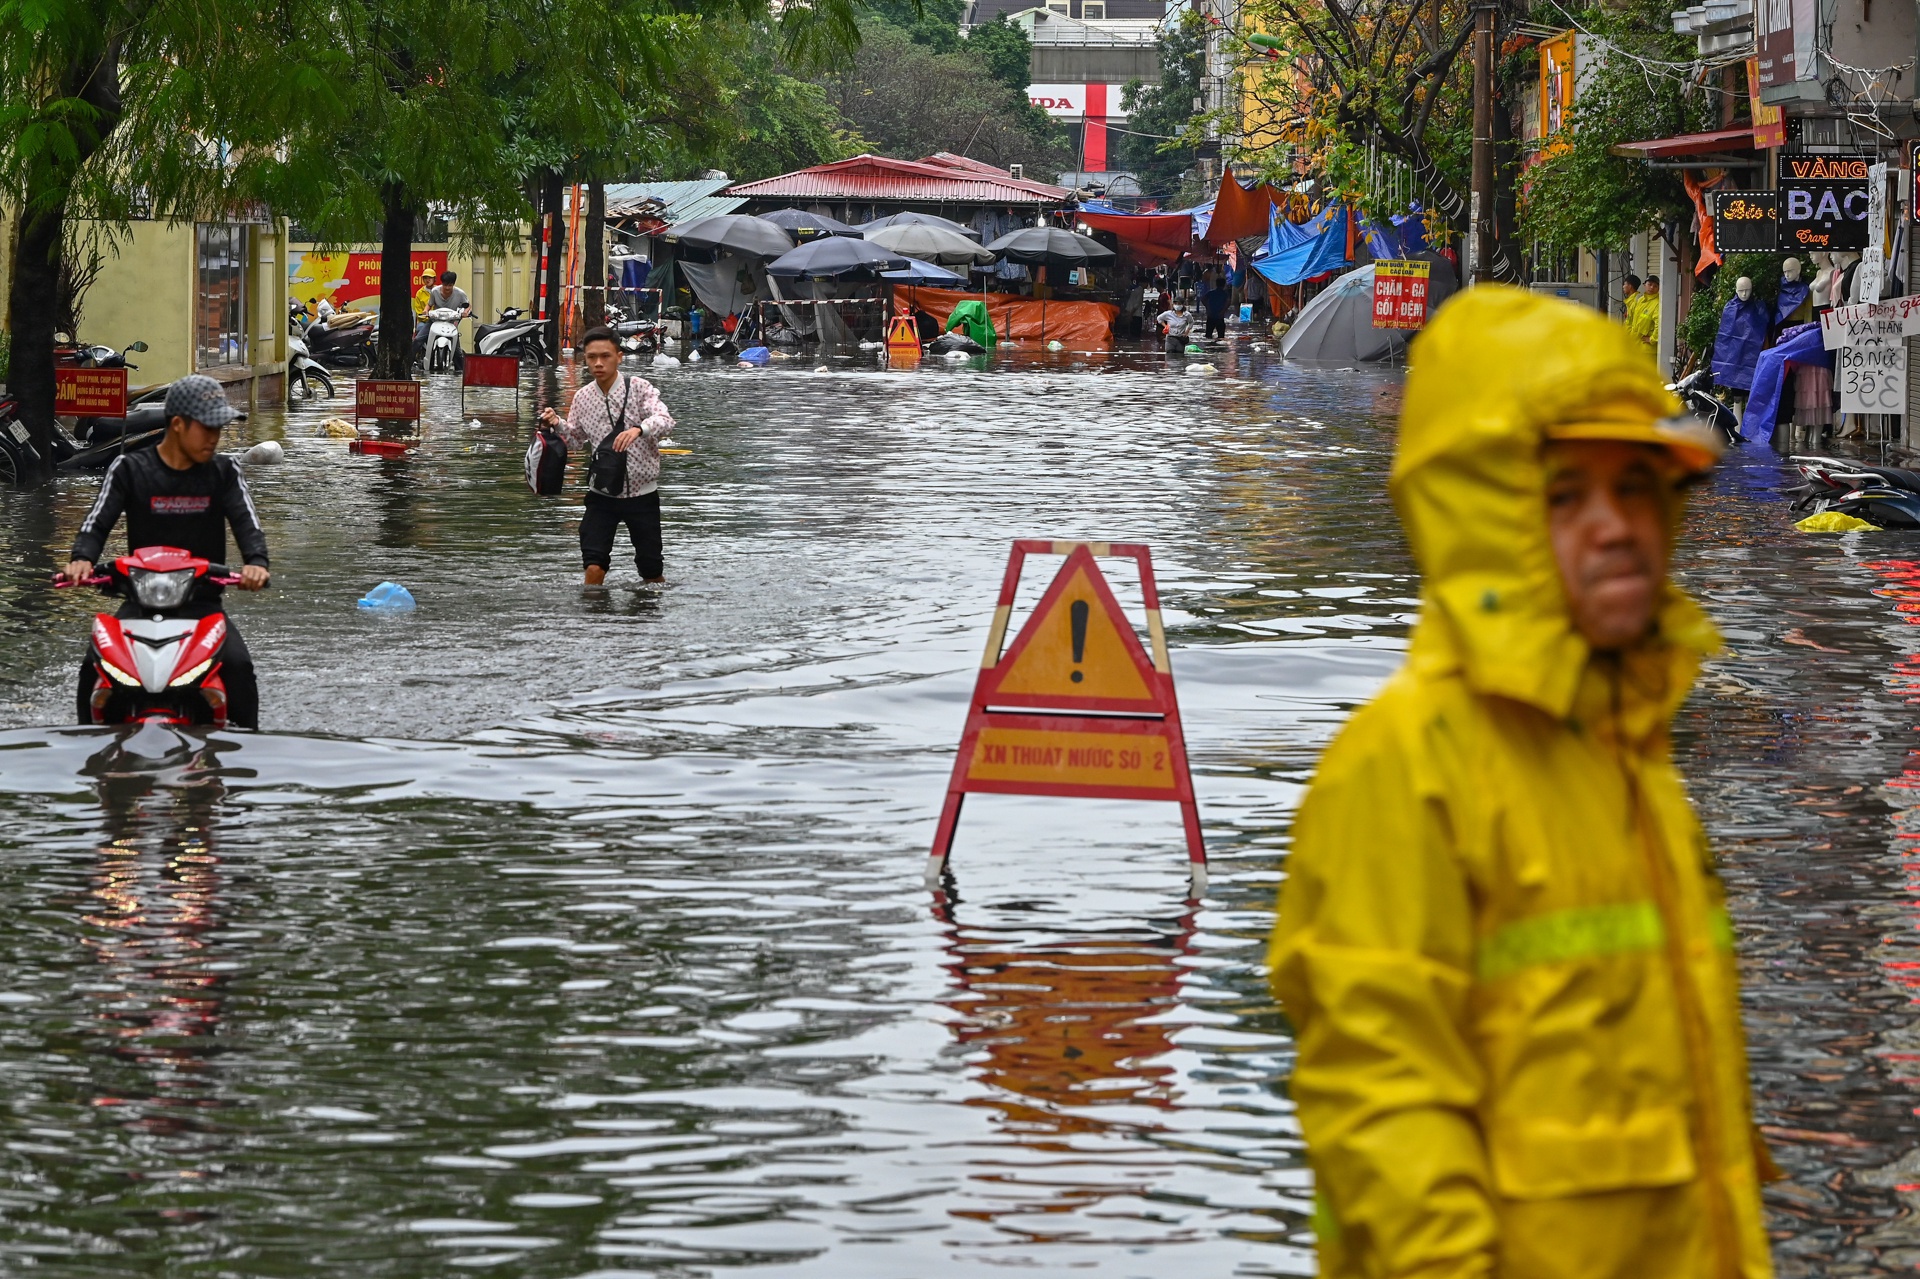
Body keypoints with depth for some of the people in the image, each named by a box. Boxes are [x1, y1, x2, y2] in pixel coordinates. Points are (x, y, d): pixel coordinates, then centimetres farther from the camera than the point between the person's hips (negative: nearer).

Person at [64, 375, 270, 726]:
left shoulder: (223, 471, 5)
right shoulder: (129, 469, 2)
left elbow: (247, 523, -5)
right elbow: (97, 522, -5)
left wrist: (256, 563, -29)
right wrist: (81, 559, -28)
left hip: (203, 601, 1)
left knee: (238, 665, -25)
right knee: (94, 666, -23)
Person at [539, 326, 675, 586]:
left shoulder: (638, 388, -9)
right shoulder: (582, 398, 2)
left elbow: (665, 422, -24)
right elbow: (577, 440, 13)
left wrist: (638, 429, -44)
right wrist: (558, 425, -8)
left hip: (642, 493, -2)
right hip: (602, 494, 2)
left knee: (652, 572, 8)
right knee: (594, 567, -12)